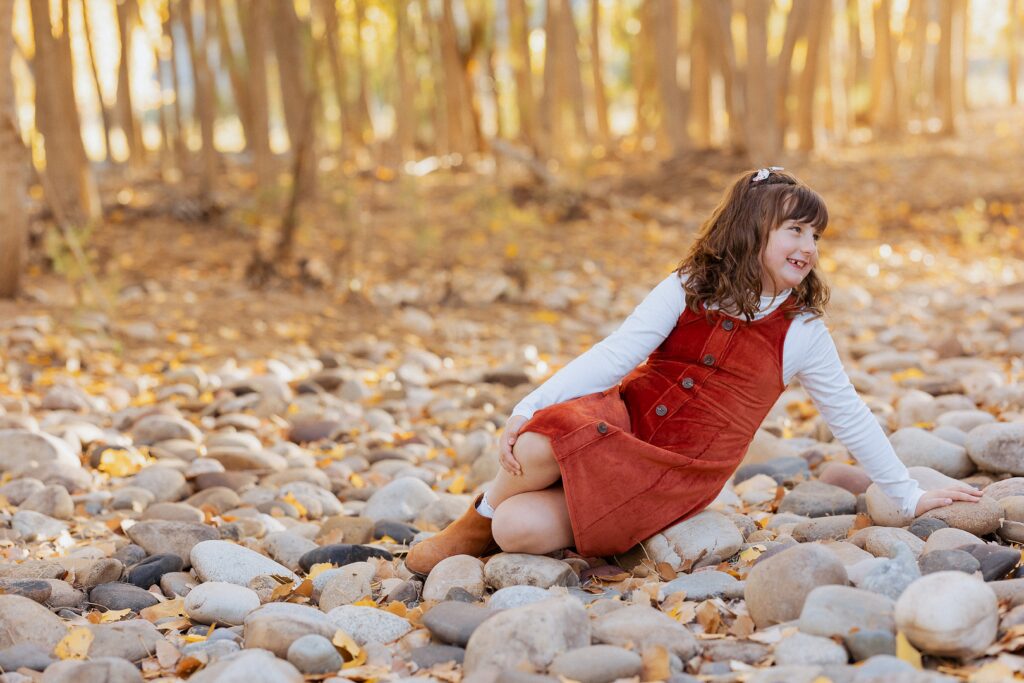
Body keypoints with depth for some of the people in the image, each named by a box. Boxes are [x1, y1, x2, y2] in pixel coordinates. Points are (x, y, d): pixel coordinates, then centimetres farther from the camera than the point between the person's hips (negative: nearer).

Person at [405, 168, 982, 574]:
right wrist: (528, 409, -17)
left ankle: (498, 528, 12)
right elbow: (616, 355, -6)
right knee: (537, 446, -33)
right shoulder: (689, 290, 1)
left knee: (523, 531, -27)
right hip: (624, 421, 2)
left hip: (676, 478, -2)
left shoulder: (803, 334, 0)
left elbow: (850, 417, 11)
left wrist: (910, 497, 14)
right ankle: (477, 524, 1)